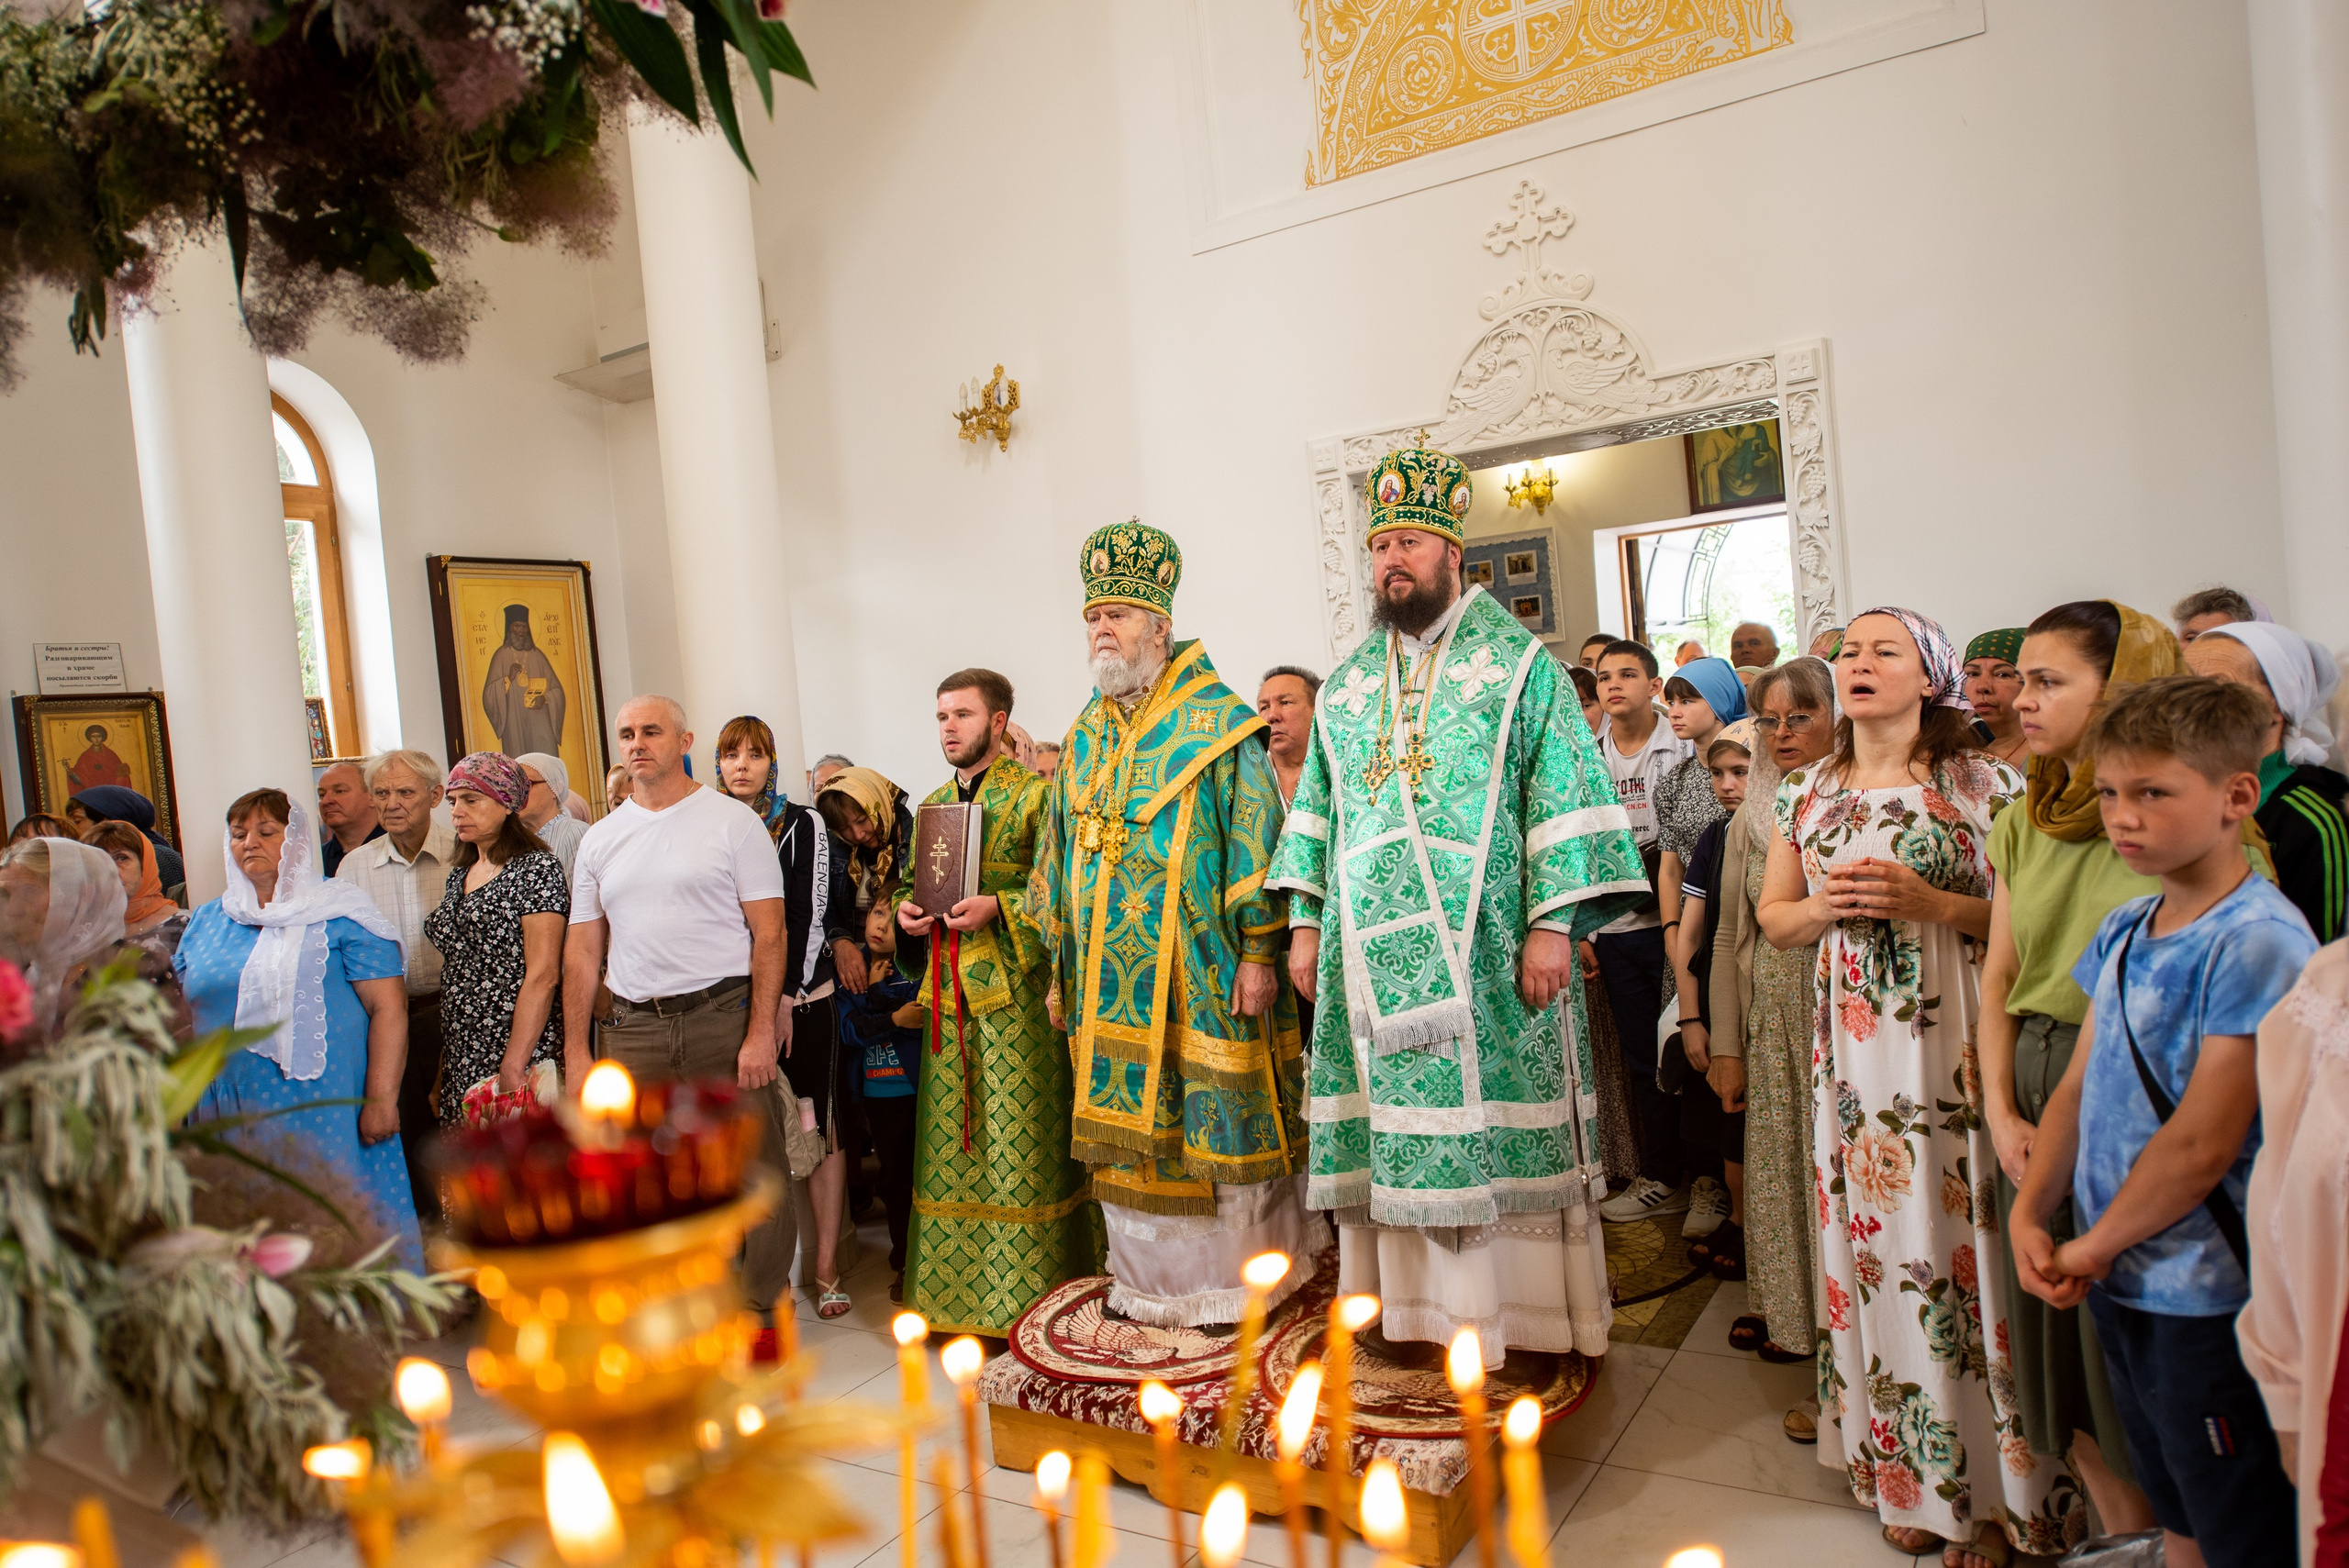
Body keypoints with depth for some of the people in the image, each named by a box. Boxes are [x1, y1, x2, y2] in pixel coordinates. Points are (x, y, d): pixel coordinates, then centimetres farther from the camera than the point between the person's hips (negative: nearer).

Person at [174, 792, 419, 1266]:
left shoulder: (338, 915, -2)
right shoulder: (206, 922, 15)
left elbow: (388, 1007, -9)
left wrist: (382, 1099, -15)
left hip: (324, 1115, -5)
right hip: (229, 1116, 5)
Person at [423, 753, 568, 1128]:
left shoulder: (536, 868, -8)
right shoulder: (459, 875, 15)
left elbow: (543, 976, -15)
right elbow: (454, 976, 17)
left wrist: (513, 1068, -20)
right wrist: (442, 1072, 13)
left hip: (519, 1054, -7)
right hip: (461, 1061, 7)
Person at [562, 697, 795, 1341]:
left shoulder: (734, 821, -1)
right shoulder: (599, 840, 12)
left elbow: (769, 933, -5)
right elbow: (582, 951, 14)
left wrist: (761, 1031, -13)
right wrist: (575, 1050, 7)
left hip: (724, 1018, -4)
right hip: (632, 1030, 4)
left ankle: (768, 1300, 16)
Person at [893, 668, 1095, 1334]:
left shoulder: (1035, 795, -3)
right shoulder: (932, 804, 17)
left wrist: (999, 907, -19)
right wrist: (907, 912, 4)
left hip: (1015, 997, -6)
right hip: (949, 1002, 6)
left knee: (1017, 1147, -2)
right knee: (954, 1148, 10)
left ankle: (1023, 1295, 9)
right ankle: (957, 1291, 21)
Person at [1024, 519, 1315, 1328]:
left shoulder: (1215, 723, -5)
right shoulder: (1085, 738, 14)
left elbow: (1256, 836, -10)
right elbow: (1060, 856, 17)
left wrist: (1258, 953, -15)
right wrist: (1059, 965, 15)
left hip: (1198, 975, -5)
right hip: (1109, 982, 6)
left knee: (1214, 1119, 2)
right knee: (1128, 1121, 11)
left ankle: (1238, 1279, 19)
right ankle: (1153, 1277, 26)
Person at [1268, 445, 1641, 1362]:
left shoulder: (1517, 661, 1)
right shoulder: (1346, 683, 15)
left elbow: (1564, 791, -5)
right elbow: (1317, 807, 17)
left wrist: (1553, 923, -13)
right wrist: (1305, 922, 10)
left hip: (1487, 950, -4)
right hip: (1373, 952, 4)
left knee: (1497, 1120, 0)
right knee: (1390, 1124, 6)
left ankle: (1520, 1318, 13)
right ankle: (1411, 1307, 18)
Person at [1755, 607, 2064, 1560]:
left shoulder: (1984, 784, -2)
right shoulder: (1809, 794, 10)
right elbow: (1773, 917, 15)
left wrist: (1930, 903, -18)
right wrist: (1824, 907, -5)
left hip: (1958, 1046, -3)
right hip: (1853, 1049, 4)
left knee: (1961, 1242, -1)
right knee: (1878, 1247, 8)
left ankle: (1995, 1488, 17)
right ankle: (1914, 1479, 23)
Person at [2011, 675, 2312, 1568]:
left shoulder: (2257, 941, -20)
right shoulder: (2124, 932, 5)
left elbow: (2202, 1142, -22)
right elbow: (2079, 1087, 8)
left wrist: (2094, 1246, -12)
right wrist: (2030, 1216, -2)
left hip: (2211, 1296, -7)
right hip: (2117, 1279, 7)